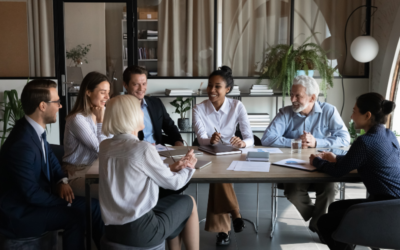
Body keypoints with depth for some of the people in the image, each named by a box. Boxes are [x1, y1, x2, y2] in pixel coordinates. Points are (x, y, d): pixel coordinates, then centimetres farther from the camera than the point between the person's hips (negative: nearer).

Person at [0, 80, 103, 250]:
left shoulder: (36, 129, -3)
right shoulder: (22, 145, -30)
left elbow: (50, 157, 14)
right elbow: (31, 195, -25)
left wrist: (62, 181, -3)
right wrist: (65, 202, -13)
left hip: (34, 197, 9)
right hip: (20, 213, -9)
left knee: (89, 204, 3)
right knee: (76, 215, -23)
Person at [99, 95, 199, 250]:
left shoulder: (105, 147, 4)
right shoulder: (144, 149, -17)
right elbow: (173, 183, -4)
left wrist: (172, 168, 8)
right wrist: (189, 168, 16)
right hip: (139, 230, -7)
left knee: (174, 200, 27)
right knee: (188, 203, 18)